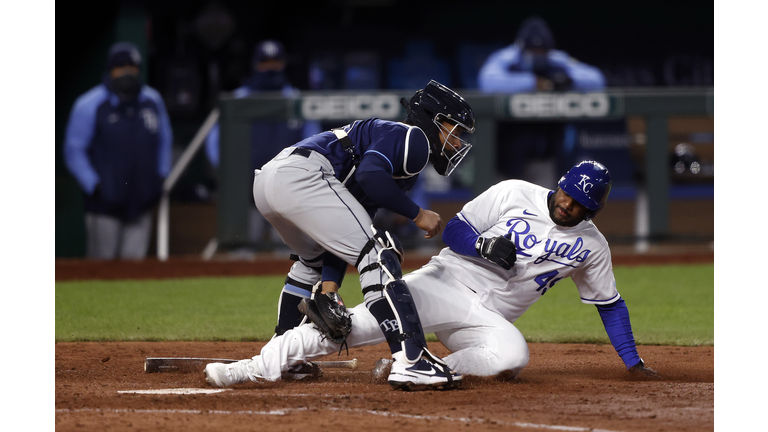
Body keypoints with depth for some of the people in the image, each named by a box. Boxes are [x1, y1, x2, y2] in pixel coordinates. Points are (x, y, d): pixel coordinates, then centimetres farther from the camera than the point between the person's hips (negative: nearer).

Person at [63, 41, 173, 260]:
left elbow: (164, 141, 22)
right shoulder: (89, 105, -7)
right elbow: (74, 152, -4)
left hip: (141, 205, 4)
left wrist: (160, 177, 11)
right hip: (105, 208, -4)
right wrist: (94, 186, -11)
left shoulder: (152, 100, 8)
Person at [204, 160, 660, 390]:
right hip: (446, 281, -2)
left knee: (512, 355, -36)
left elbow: (611, 303, 18)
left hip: (486, 318, 2)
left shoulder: (591, 246, 8)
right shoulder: (514, 195, 2)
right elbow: (454, 231, 2)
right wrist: (487, 246, -17)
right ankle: (258, 367, -30)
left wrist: (634, 362, 14)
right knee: (360, 322, -26)